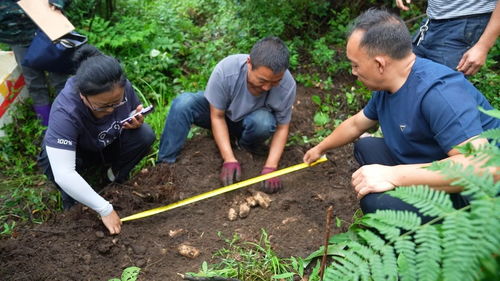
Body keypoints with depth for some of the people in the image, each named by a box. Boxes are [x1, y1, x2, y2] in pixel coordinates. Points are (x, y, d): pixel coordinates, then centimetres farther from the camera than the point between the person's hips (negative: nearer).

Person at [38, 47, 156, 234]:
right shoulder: (65, 112, -40)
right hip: (75, 152, -3)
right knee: (51, 163, -36)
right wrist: (105, 209, -41)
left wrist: (136, 122, -29)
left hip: (110, 146, 3)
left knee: (145, 135, -25)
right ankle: (74, 204, -3)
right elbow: (62, 174, -45)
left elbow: (136, 113, -3)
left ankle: (117, 175, 3)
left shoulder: (123, 88, -27)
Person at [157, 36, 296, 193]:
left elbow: (282, 127, -16)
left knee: (264, 122, -36)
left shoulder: (287, 84, -30)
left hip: (248, 121, 1)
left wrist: (270, 167, -27)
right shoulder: (225, 70, -34)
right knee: (183, 103, -29)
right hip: (222, 112, 0)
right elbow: (217, 116, -23)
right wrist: (229, 160, -31)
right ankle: (165, 164, -18)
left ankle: (247, 145, -1)